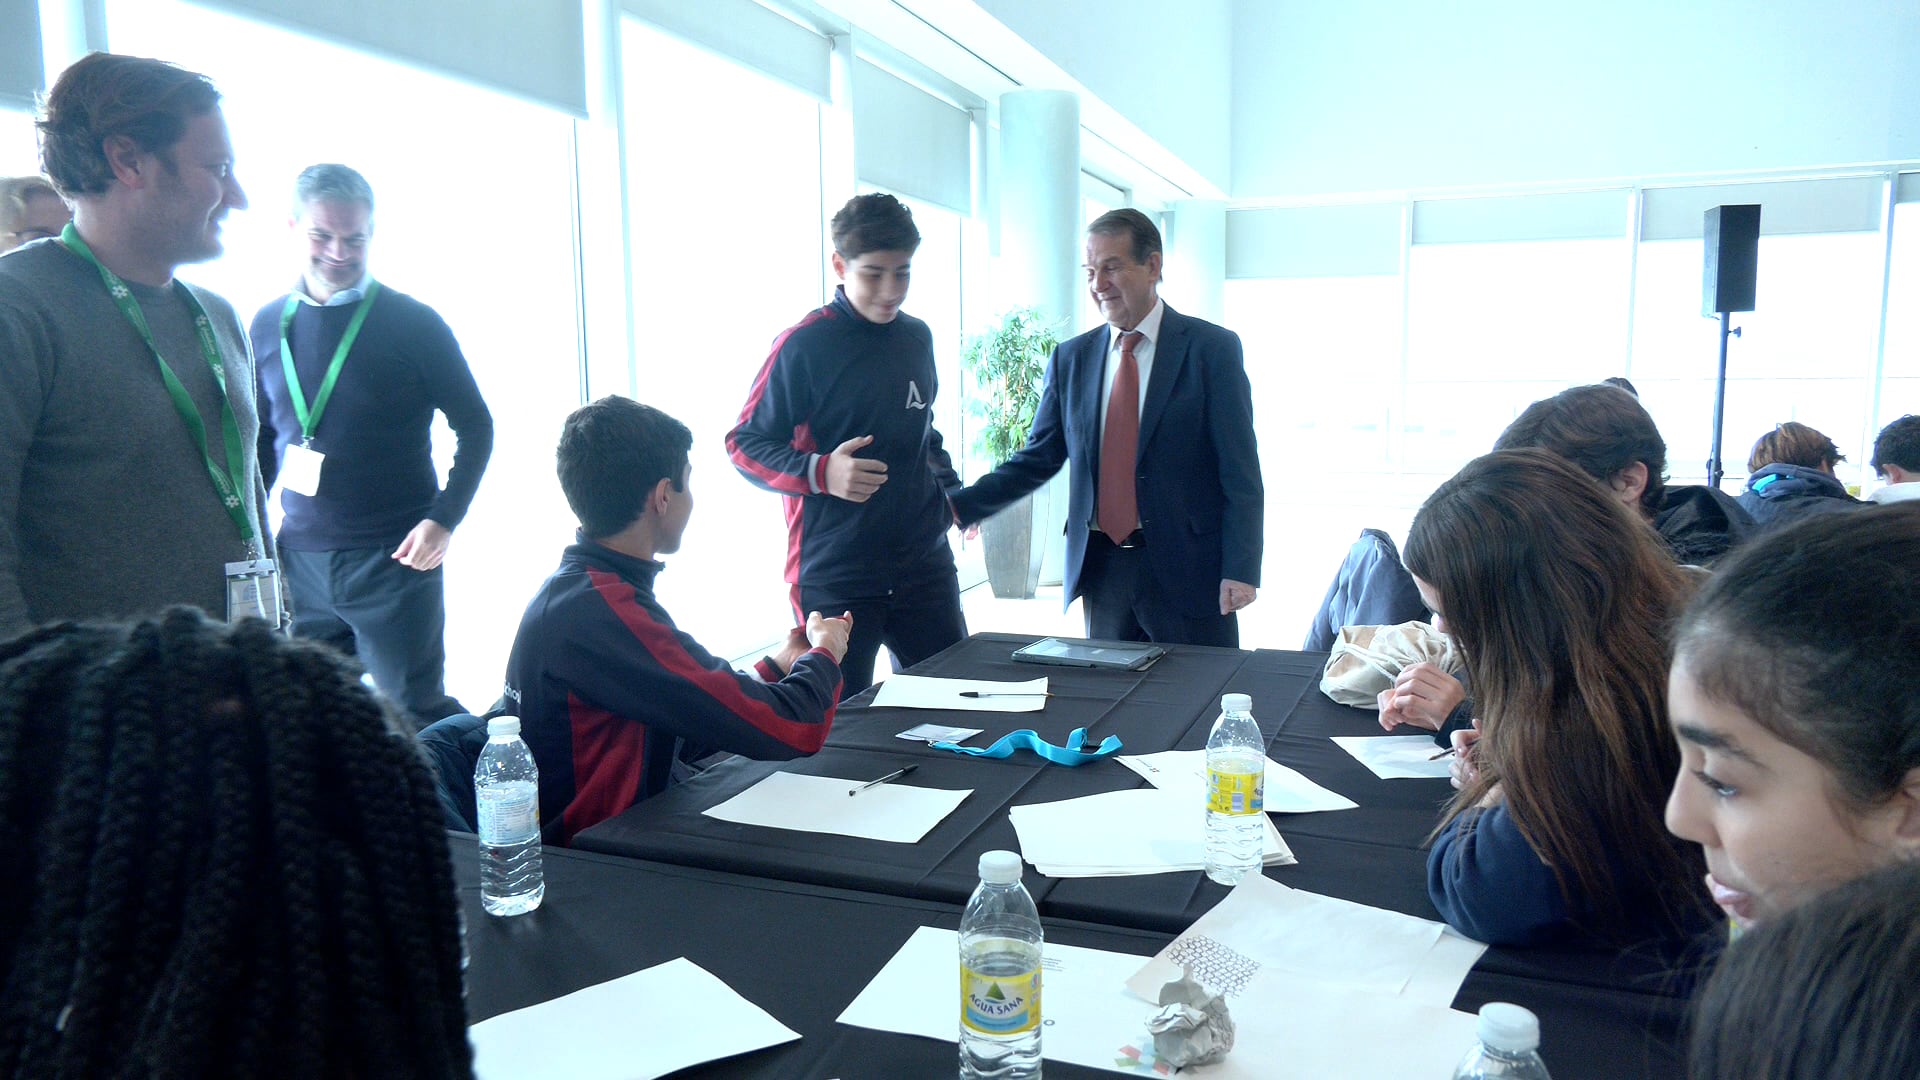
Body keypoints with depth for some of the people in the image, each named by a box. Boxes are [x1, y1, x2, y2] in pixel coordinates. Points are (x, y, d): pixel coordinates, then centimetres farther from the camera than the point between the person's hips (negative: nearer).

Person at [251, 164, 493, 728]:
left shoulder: (413, 324, -4)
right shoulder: (268, 326, 9)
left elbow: (475, 428, -1)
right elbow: (262, 439, 19)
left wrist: (444, 519, -12)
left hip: (395, 559, -4)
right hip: (301, 559, 5)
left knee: (416, 715, 1)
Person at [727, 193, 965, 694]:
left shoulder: (918, 338, 11)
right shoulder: (802, 345, -8)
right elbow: (745, 444, -6)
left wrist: (951, 491, 12)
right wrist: (822, 473, -22)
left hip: (925, 564, 6)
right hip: (835, 577, -5)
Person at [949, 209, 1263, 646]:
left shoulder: (1213, 348, -3)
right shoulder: (1071, 359, 9)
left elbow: (1240, 472, -6)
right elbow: (1038, 458, 8)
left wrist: (1241, 571, -13)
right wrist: (961, 506, -5)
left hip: (1187, 569, -3)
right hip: (1101, 568, 4)